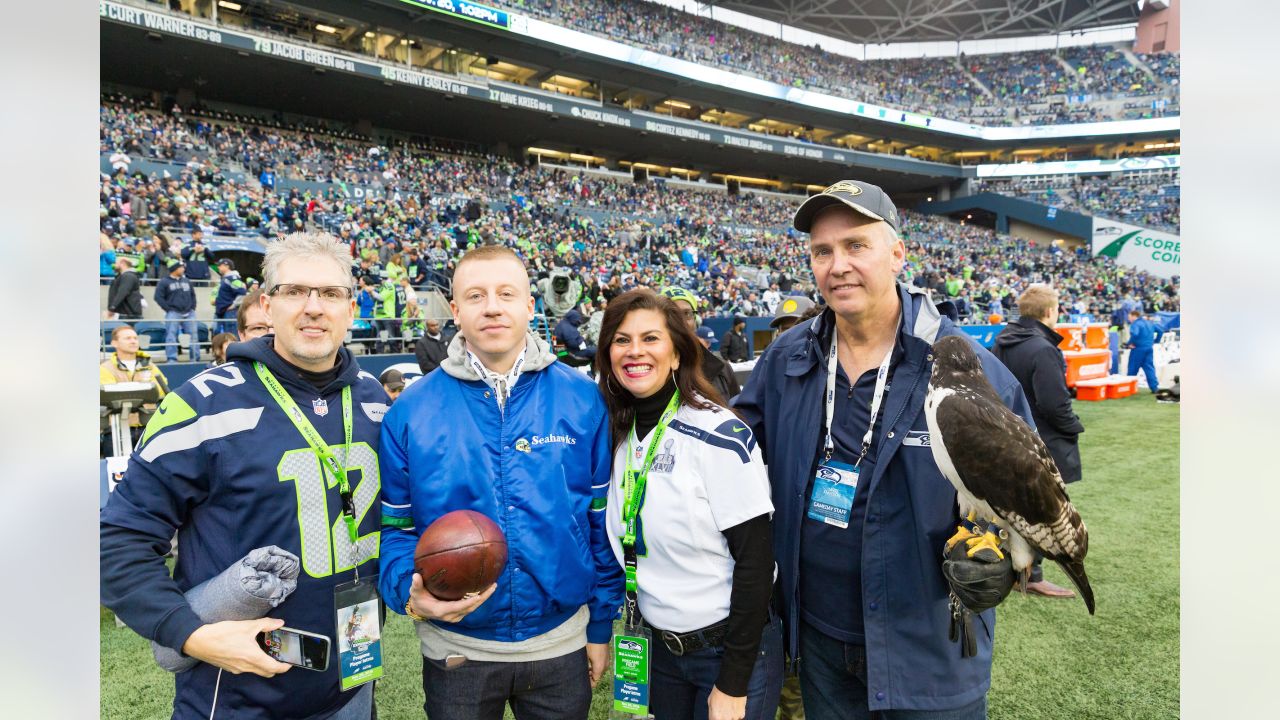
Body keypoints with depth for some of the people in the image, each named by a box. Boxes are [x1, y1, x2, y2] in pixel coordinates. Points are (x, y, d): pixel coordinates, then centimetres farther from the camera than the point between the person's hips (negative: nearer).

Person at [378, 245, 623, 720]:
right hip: (457, 652, 0)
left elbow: (603, 520, -1)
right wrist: (411, 592, -19)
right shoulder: (410, 411, -7)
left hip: (562, 645, 0)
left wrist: (601, 624, 2)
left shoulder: (581, 399, -6)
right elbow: (395, 526, 0)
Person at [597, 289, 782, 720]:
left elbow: (755, 560, -18)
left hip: (733, 649, -5)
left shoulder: (720, 436, -19)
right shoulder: (619, 435, -1)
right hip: (660, 648, 6)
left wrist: (733, 684, -16)